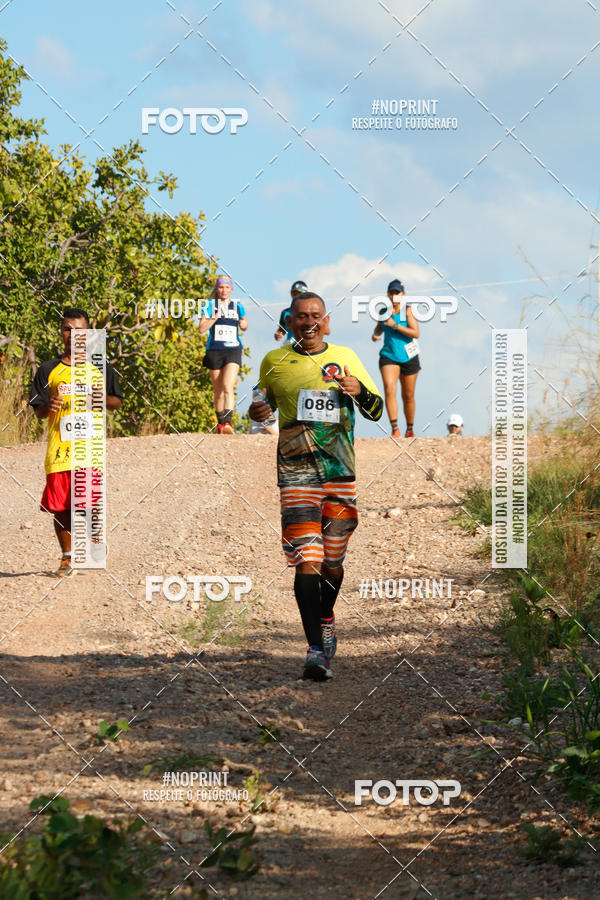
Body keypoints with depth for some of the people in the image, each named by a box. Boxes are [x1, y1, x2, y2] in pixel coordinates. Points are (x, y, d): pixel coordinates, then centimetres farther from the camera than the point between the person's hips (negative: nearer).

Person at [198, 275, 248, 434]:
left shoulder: (238, 306, 10)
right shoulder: (210, 305, 4)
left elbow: (244, 327, 25)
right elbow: (202, 328, -5)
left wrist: (243, 323, 2)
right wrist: (216, 316, -15)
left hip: (233, 351, -1)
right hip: (214, 351, 1)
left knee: (228, 387, -20)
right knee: (218, 391, 8)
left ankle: (227, 422, -29)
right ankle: (220, 423, 23)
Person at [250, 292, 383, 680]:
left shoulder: (345, 358, 9)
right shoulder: (275, 362, 7)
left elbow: (377, 411, 12)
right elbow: (264, 403, 22)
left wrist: (359, 391, -10)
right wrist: (257, 412, -2)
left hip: (341, 473, 2)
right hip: (296, 473, -2)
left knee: (332, 561, 9)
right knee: (307, 560, -15)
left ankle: (325, 620, 38)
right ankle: (315, 648, -18)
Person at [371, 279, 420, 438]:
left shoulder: (407, 310, -7)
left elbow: (416, 333, -17)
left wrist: (395, 325, -22)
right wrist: (376, 334, 1)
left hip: (408, 358, -2)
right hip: (388, 356, 2)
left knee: (408, 396, 9)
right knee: (389, 389, -22)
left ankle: (410, 429, 27)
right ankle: (394, 429, -25)